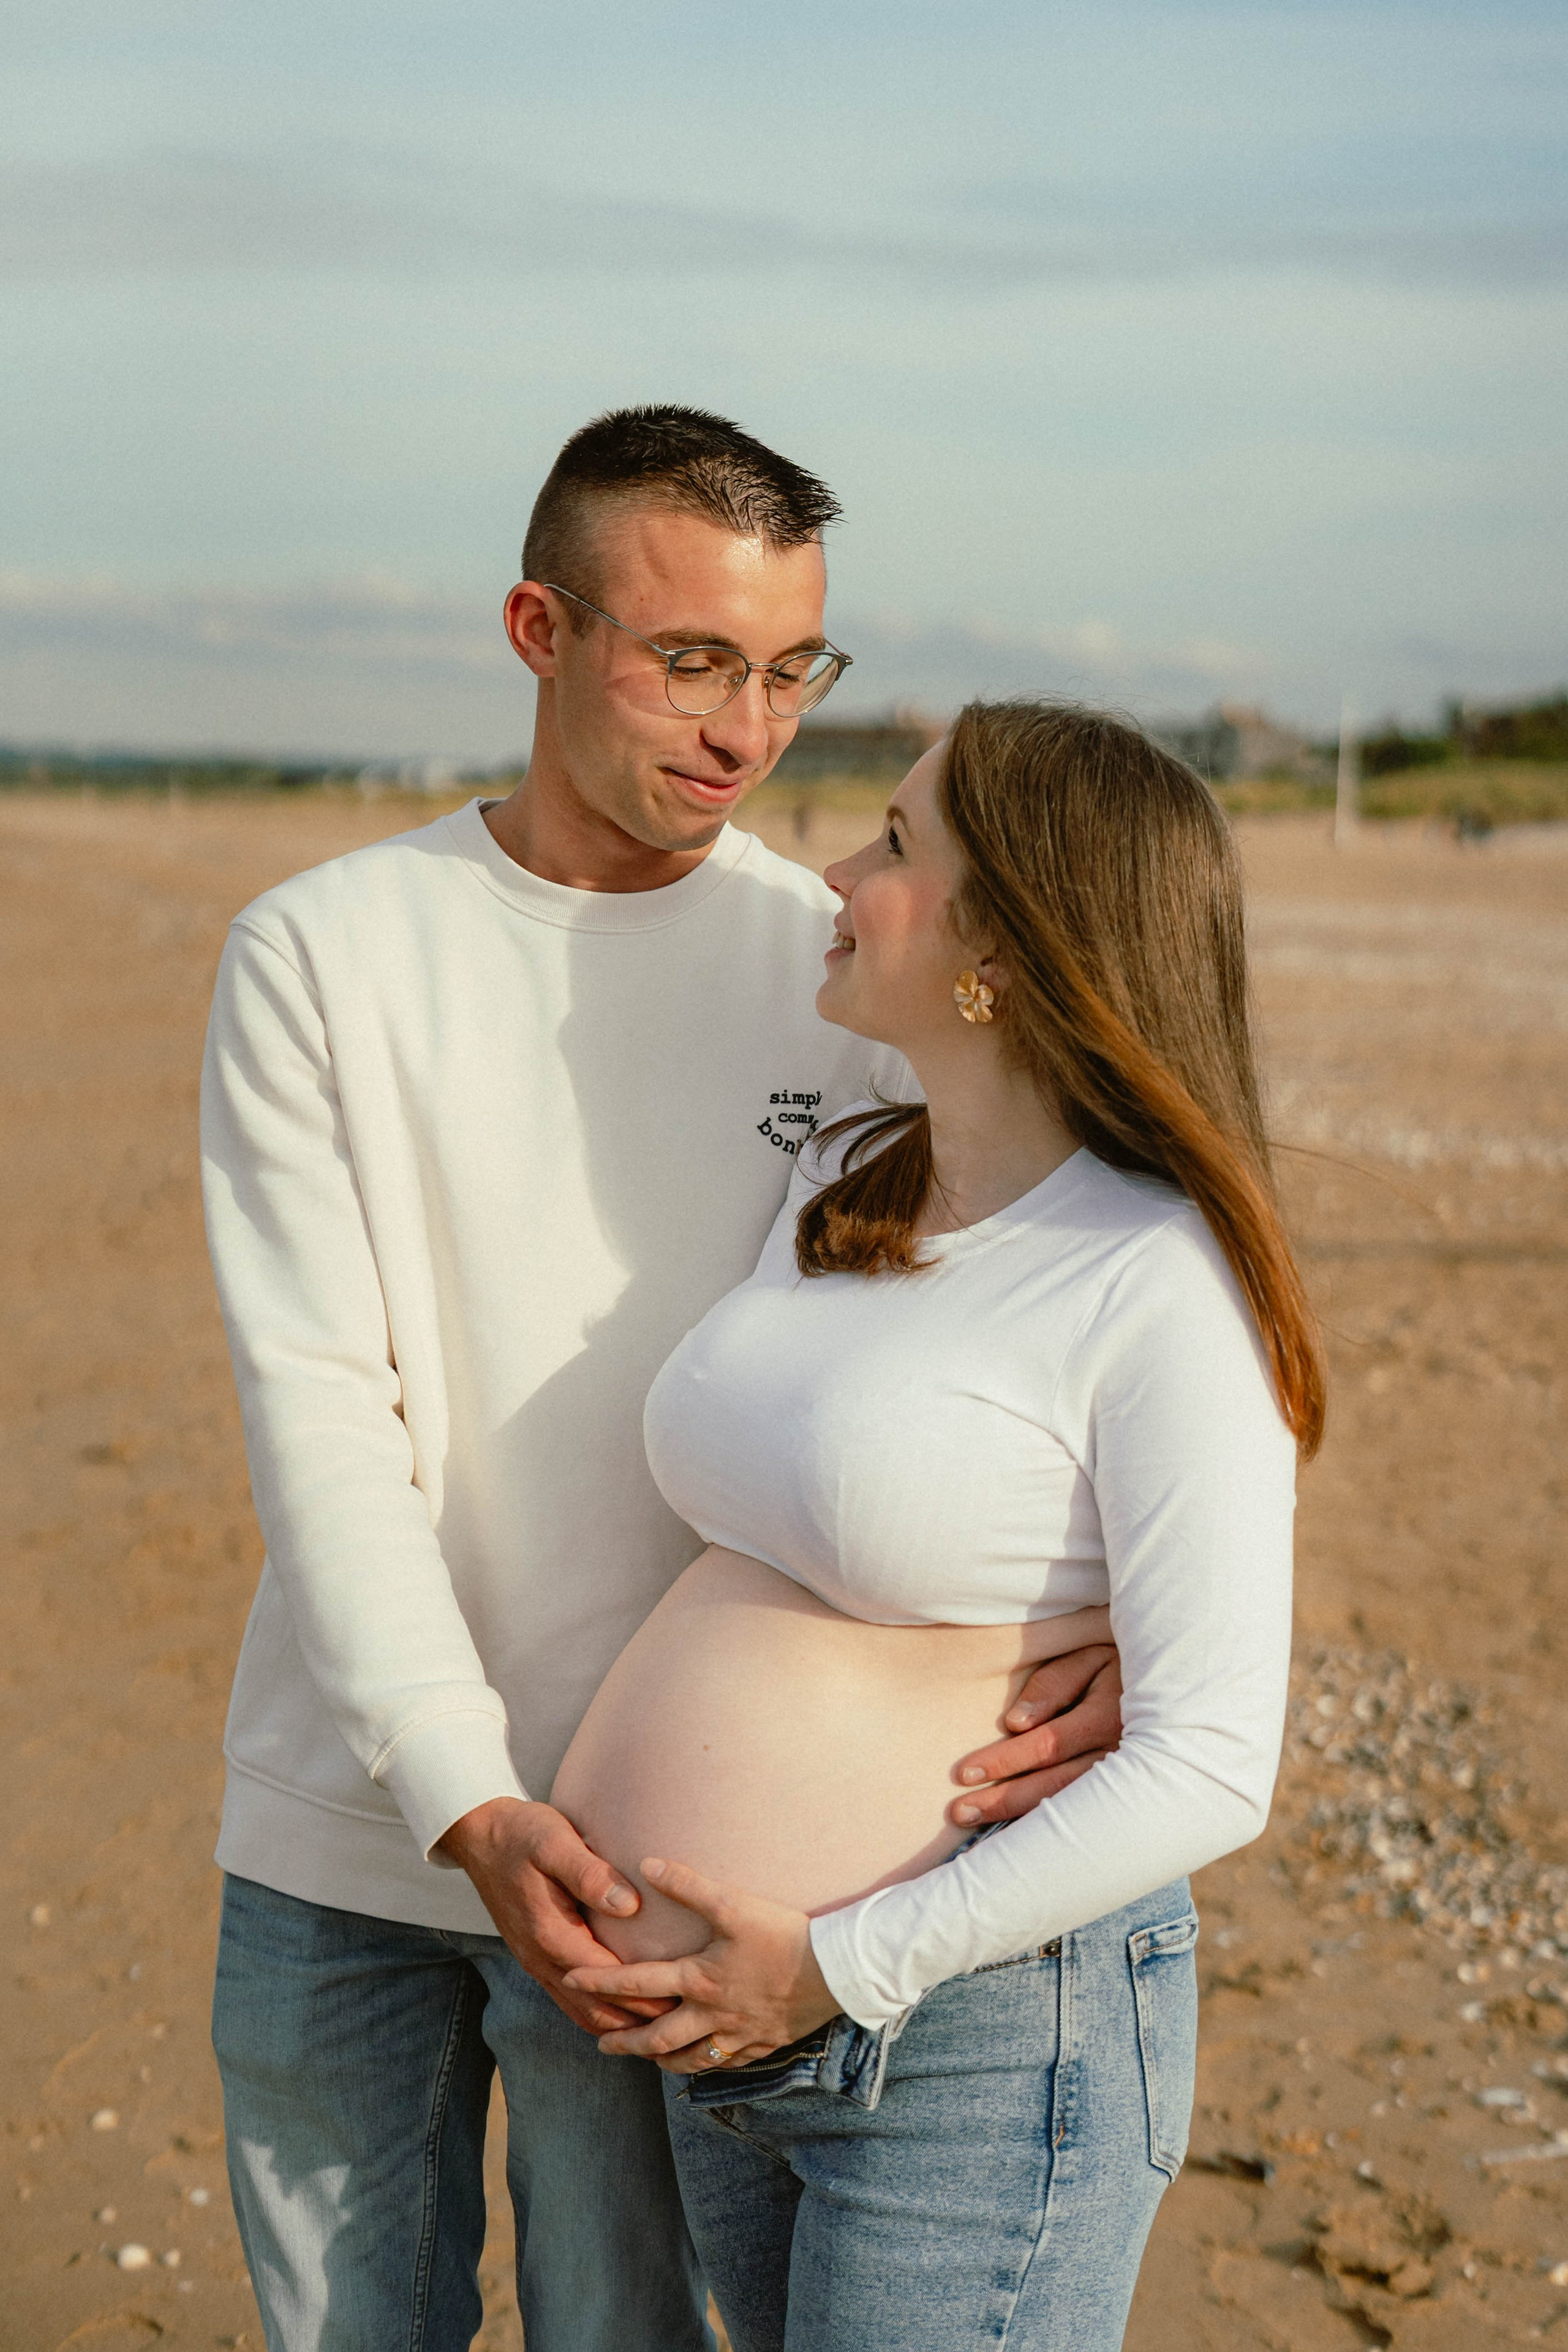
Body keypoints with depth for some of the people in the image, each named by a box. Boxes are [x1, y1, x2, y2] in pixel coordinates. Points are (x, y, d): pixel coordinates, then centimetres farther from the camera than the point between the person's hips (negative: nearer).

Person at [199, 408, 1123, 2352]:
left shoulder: (850, 972, -3)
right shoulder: (315, 955, -5)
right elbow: (320, 1414, -11)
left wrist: (1116, 1621, -23)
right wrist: (466, 1804, -21)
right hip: (341, 1830, 1)